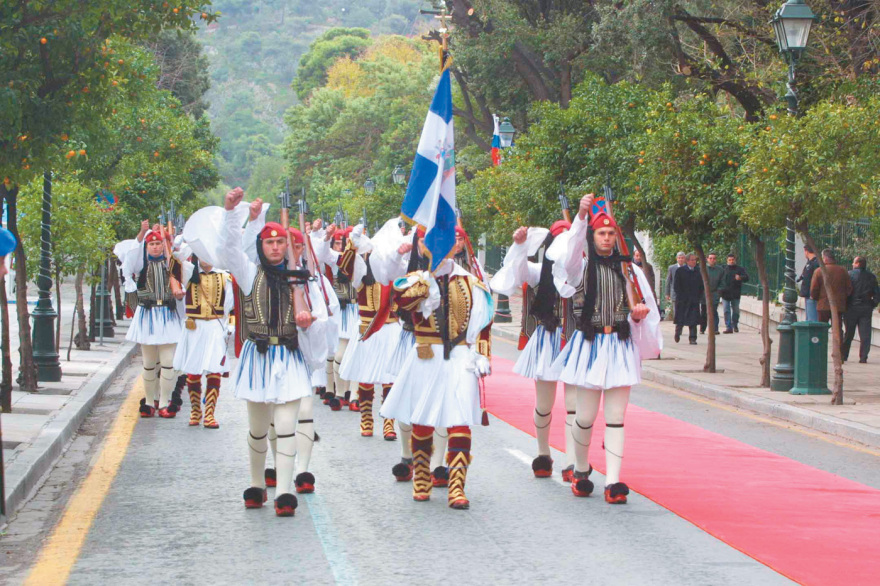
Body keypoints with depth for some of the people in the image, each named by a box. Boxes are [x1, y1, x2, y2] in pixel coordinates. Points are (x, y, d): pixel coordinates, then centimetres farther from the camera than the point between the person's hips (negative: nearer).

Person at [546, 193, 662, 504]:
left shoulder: (628, 270, 10)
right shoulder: (581, 266, 3)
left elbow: (644, 309, 15)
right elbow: (570, 251, -21)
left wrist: (638, 314, -9)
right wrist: (581, 216, -34)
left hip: (621, 346, 2)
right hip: (589, 345, -1)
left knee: (616, 416, -2)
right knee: (585, 416, 1)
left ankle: (613, 482, -6)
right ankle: (581, 470, 25)